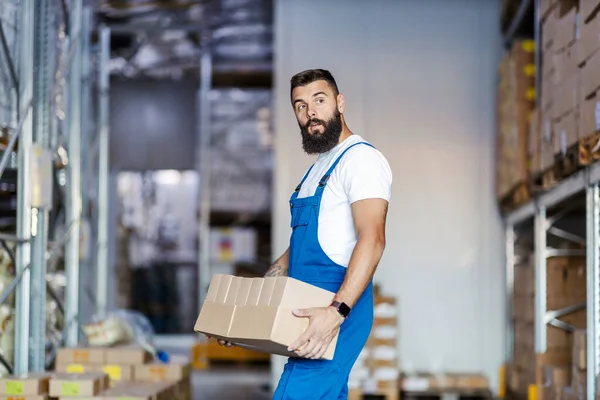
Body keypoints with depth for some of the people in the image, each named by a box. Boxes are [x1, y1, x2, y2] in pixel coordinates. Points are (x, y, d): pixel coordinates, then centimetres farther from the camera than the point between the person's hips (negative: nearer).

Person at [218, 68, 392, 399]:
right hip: (309, 311, 9)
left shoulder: (361, 159, -8)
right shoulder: (317, 170, 23)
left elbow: (371, 239, -21)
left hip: (337, 312, -9)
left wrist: (337, 311, -33)